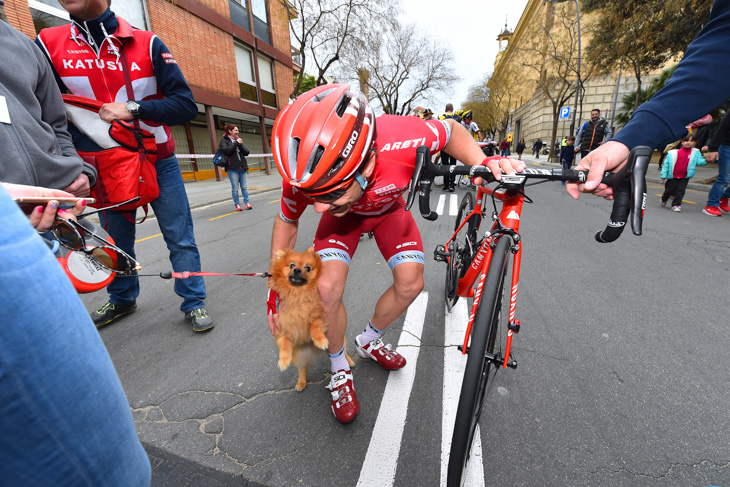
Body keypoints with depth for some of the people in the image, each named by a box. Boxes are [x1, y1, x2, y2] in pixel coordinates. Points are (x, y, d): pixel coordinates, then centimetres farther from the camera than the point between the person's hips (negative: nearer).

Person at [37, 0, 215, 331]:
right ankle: (122, 299, 36)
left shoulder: (147, 44, -5)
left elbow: (186, 106, -11)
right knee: (116, 241, 14)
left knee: (180, 238, -2)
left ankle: (193, 302, 10)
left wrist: (133, 109, -20)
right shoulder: (49, 44, 2)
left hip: (159, 163, -2)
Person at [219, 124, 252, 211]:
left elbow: (247, 152, 9)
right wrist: (236, 143, -10)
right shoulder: (224, 140, 4)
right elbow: (226, 150, -14)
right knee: (235, 188, -3)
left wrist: (240, 145, -6)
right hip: (232, 168, -4)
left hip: (242, 167, 4)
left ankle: (247, 203, 9)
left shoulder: (238, 140, 18)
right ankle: (237, 204, 3)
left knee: (244, 187, 3)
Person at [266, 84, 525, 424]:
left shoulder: (400, 141, -42)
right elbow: (286, 222, -13)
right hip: (344, 215, 0)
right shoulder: (305, 175, -36)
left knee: (411, 284, -9)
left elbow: (451, 130, -16)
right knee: (327, 290, -20)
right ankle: (339, 371, 11)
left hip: (388, 208, 1)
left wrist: (482, 162, -34)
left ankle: (369, 342, 23)